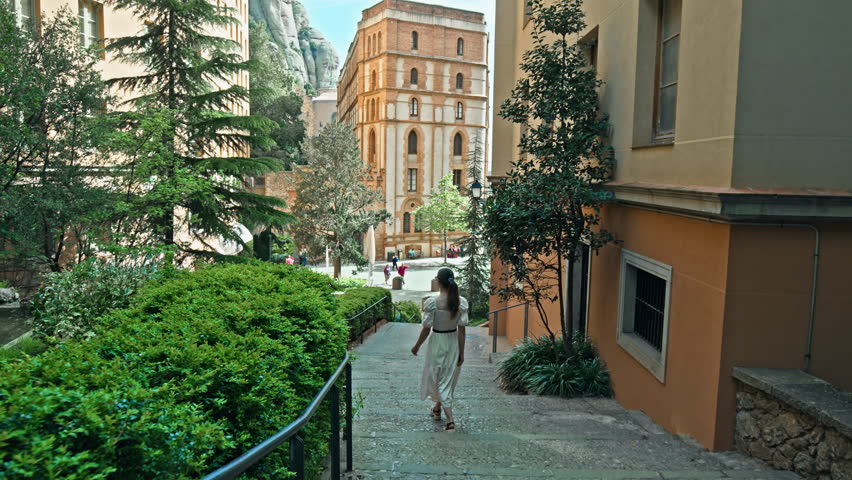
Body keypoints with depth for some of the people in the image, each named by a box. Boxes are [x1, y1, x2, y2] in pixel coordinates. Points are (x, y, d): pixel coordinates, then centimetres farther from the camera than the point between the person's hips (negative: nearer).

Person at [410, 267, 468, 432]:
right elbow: (461, 329, -7)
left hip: (437, 342, -4)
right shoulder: (461, 302, -10)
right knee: (448, 377, 21)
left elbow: (426, 328, -15)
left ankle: (450, 419, 7)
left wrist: (417, 346, 0)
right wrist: (462, 352, 0)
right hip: (453, 342, 4)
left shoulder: (432, 302, -21)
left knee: (438, 377, 10)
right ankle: (437, 408, 42)